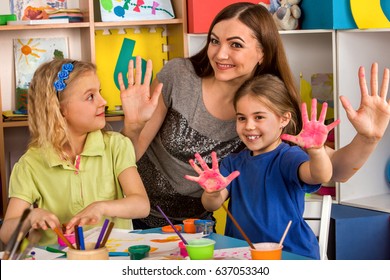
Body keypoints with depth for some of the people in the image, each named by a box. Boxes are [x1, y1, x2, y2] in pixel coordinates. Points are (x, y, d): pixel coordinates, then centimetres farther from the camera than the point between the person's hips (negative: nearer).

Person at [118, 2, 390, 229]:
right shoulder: (178, 75, -19)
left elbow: (334, 170, -17)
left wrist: (367, 138, -37)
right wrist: (133, 125, -34)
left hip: (196, 225, 2)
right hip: (140, 217, -1)